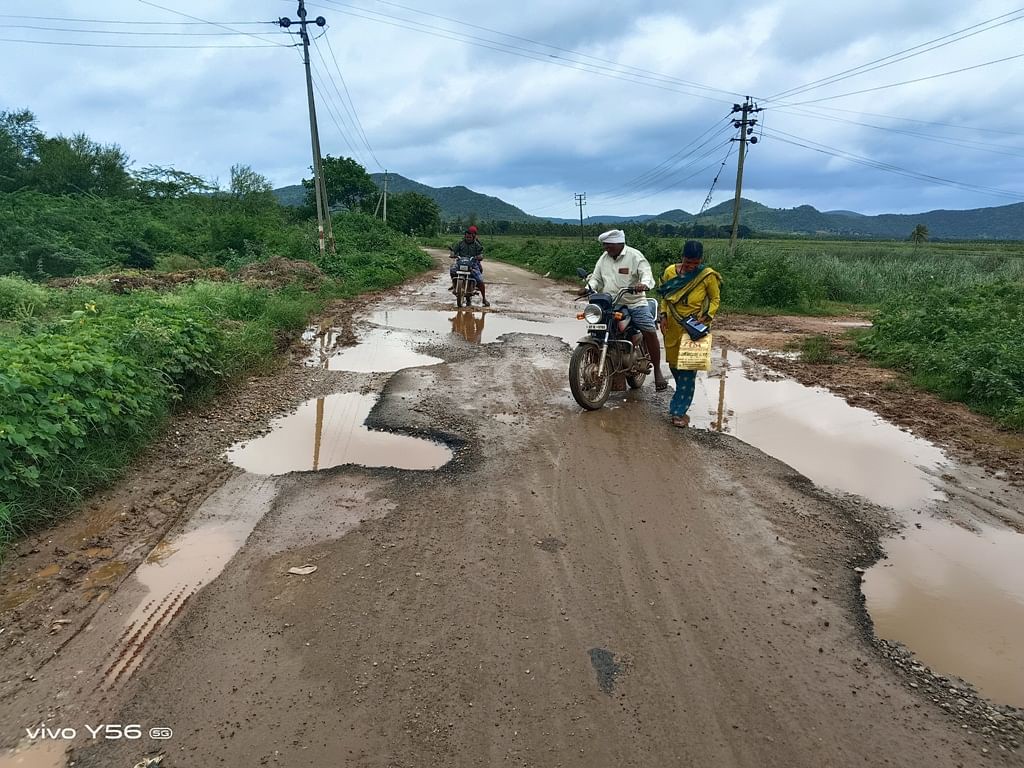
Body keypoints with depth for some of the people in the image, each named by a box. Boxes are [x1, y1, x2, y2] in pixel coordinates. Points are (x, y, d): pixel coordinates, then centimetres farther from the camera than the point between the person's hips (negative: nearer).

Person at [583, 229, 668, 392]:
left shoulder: (634, 256, -4)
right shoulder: (604, 258, 12)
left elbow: (646, 273, -14)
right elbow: (596, 278, 16)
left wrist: (644, 284, -38)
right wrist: (589, 288, -7)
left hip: (635, 303, -4)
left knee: (650, 332, -14)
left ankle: (657, 371, -2)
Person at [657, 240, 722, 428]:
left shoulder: (708, 276, -10)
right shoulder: (670, 271, -1)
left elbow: (715, 299, 0)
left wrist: (706, 317, -15)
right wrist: (663, 316, -3)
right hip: (672, 326, 4)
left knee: (688, 368, -6)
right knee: (673, 363, 14)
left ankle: (679, 411, -2)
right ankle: (683, 396, 40)